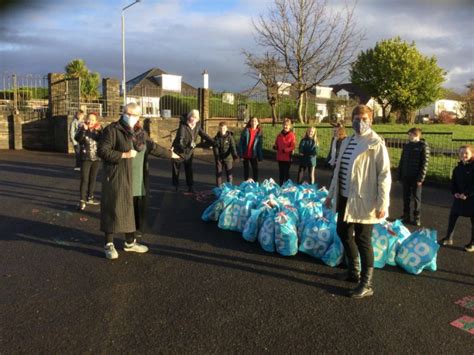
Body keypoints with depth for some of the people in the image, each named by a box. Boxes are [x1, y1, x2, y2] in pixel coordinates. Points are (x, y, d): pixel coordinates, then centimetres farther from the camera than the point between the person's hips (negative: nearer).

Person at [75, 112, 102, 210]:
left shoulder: (98, 129, 3)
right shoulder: (82, 129, -3)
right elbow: (77, 139, -20)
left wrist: (99, 130, -24)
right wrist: (83, 129, -28)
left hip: (96, 158, 3)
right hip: (86, 158, -3)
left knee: (93, 179, 12)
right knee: (84, 179, -9)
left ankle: (90, 198, 24)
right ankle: (82, 200, -7)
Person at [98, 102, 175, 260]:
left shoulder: (140, 132, 13)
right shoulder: (112, 130, -8)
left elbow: (153, 147, 26)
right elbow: (102, 151, -14)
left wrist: (169, 154, 33)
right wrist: (124, 155, -19)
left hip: (136, 182, 7)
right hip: (118, 179, -6)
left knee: (134, 211, 12)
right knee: (115, 210, -2)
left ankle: (130, 242, 25)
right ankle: (109, 244, 11)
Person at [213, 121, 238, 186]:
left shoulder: (229, 137, -3)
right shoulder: (216, 138, 1)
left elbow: (233, 146, -12)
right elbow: (215, 148, -6)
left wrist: (234, 154, -29)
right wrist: (217, 157, -19)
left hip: (228, 157, -1)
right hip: (219, 158, 1)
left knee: (229, 173, 6)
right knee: (218, 172, 6)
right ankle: (218, 186, 17)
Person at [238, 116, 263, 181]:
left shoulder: (259, 132, 0)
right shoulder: (246, 131, -6)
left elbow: (260, 145, 1)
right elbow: (241, 143, -6)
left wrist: (260, 157, -3)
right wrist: (241, 154, -11)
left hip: (254, 155, 1)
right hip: (245, 155, -1)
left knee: (255, 169, 2)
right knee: (246, 169, 11)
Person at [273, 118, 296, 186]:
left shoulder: (292, 135, -7)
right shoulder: (279, 135, 8)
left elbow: (293, 146, -12)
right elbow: (276, 144, 17)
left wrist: (285, 150, -27)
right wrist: (275, 146, -6)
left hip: (287, 157, -5)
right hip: (280, 157, 5)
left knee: (286, 173, 1)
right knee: (281, 173, 12)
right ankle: (281, 186, 21)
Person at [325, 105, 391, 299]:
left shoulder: (376, 144, -11)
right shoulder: (347, 142, 11)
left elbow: (384, 175, -15)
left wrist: (382, 204, -19)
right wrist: (331, 194, 18)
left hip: (363, 200, -8)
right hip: (345, 198, 8)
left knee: (362, 240, 0)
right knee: (343, 232, 19)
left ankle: (366, 284, 16)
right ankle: (353, 270, 40)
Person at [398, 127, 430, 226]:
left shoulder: (423, 146, -6)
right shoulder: (406, 146, 10)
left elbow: (425, 163, -10)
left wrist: (421, 178, -16)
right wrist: (399, 176, 8)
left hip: (416, 177, -5)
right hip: (405, 177, 5)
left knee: (416, 198, 6)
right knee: (406, 197, 10)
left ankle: (417, 218, 16)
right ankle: (406, 216, 20)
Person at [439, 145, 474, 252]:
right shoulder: (457, 168, 7)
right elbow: (453, 182, 11)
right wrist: (455, 192, -5)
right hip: (459, 197, 6)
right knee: (452, 216, 8)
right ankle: (449, 238, 22)